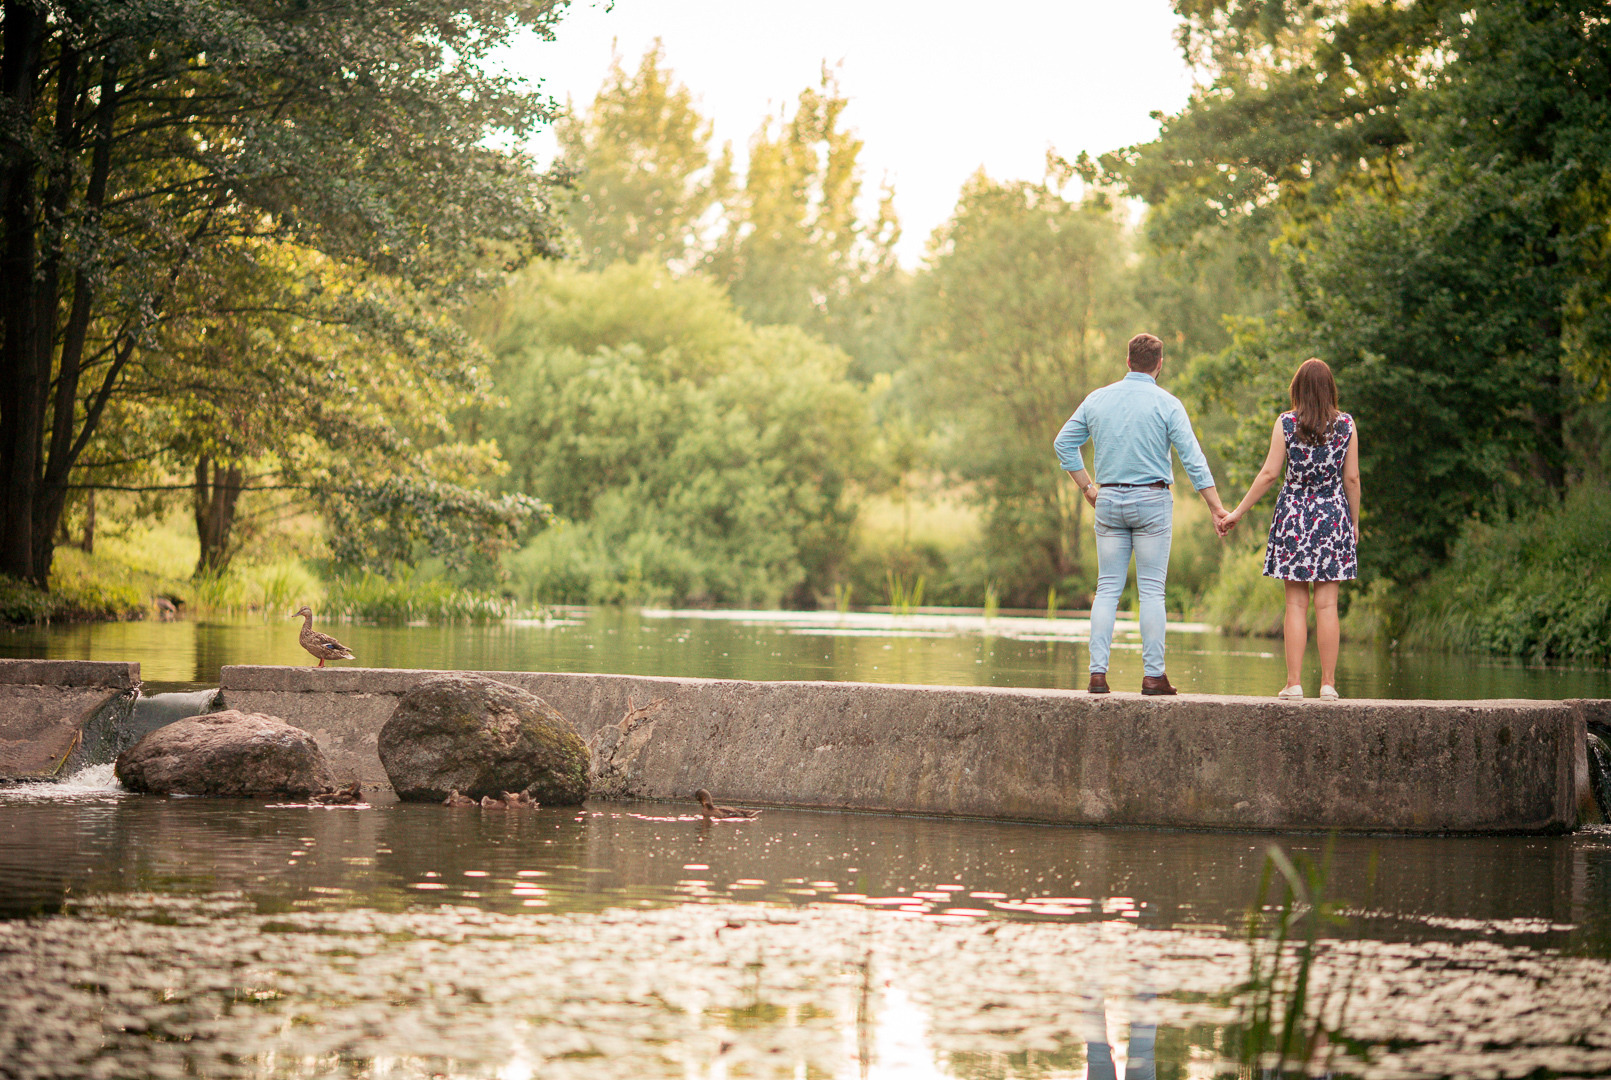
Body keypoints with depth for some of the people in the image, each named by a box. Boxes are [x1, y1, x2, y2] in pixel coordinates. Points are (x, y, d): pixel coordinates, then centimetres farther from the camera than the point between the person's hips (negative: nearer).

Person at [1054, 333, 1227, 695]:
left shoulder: (1097, 399, 6)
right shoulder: (1166, 404, -5)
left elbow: (1064, 443, 11)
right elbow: (1192, 459, -8)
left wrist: (1088, 487, 13)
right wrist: (1217, 509, -6)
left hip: (1108, 501, 3)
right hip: (1151, 501, -3)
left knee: (1108, 588, 6)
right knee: (1151, 590, 0)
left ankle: (1098, 672, -1)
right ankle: (1153, 674, -1)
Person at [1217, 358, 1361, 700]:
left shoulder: (1286, 423, -3)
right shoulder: (1346, 425, 0)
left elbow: (1269, 473, -4)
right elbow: (1351, 478, 2)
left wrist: (1237, 512, 5)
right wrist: (1354, 522, 14)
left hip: (1294, 515, -1)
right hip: (1333, 515, 1)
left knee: (1296, 603, 2)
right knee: (1326, 604, 2)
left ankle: (1294, 682, -1)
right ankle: (1328, 683, 1)